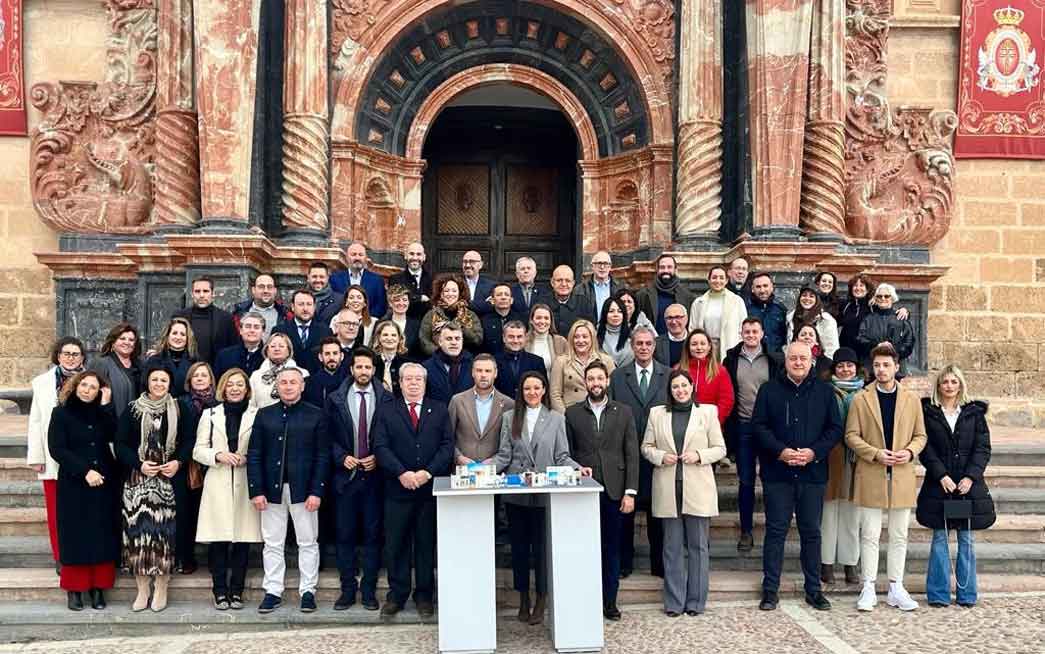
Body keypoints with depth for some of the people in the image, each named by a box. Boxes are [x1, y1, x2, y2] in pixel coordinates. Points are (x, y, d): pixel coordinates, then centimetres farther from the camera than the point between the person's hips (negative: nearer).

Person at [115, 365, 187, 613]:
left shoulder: (178, 410, 5)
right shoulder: (132, 410, 5)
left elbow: (188, 441, 5)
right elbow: (121, 444, 3)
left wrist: (178, 462, -11)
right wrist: (139, 464, -11)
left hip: (169, 479, 0)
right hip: (138, 480, 0)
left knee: (164, 530, -2)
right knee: (138, 530, -1)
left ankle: (161, 590, 9)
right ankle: (142, 591, 9)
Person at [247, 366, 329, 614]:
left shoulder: (315, 415, 1)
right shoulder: (264, 415, 7)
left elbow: (322, 456, -2)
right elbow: (254, 455, 4)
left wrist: (317, 491, -9)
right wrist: (256, 490, -4)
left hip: (303, 489, -2)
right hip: (272, 489, 2)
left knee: (308, 542, 6)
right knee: (272, 544, 9)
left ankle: (308, 591, 16)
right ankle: (273, 591, 19)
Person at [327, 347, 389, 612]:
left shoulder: (386, 399, 1)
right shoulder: (335, 399, 4)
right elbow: (329, 437, 5)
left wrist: (378, 458, -10)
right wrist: (342, 457, -9)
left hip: (375, 475, -1)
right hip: (346, 474, 1)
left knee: (372, 535, 4)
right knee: (345, 535, 6)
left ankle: (369, 590, 13)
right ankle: (347, 590, 15)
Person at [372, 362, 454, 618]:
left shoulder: (439, 410, 8)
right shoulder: (387, 413, 6)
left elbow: (447, 445, 1)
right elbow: (381, 447, -3)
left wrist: (428, 472, -12)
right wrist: (401, 473, -15)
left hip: (430, 488, 0)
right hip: (398, 489, 0)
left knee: (427, 543, 7)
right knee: (397, 544, 5)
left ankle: (424, 595, 19)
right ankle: (397, 594, 17)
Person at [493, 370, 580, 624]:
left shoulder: (556, 419, 7)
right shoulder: (509, 418, 9)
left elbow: (561, 456, 6)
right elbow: (504, 456, 4)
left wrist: (577, 468, -13)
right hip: (516, 494, 1)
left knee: (542, 546, 1)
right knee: (519, 546, 8)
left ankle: (541, 603, 13)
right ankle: (523, 600, 22)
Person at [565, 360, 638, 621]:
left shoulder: (624, 412, 6)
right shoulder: (572, 413, 5)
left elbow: (632, 454, 2)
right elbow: (566, 453, 5)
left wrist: (630, 492, -4)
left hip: (613, 490, 1)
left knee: (612, 548, 7)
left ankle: (609, 601, 17)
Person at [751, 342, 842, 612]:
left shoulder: (824, 392, 8)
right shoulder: (769, 390, 4)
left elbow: (835, 428, 4)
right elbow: (758, 425, -2)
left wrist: (814, 452, -10)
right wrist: (780, 451, -14)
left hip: (813, 473, 2)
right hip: (777, 473, -1)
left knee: (811, 532, 9)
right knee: (776, 531, 3)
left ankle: (814, 590, 20)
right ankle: (770, 590, 10)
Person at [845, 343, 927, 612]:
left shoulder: (912, 399, 7)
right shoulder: (861, 399, 1)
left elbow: (920, 435, 10)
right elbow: (851, 435, -1)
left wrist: (909, 452, -10)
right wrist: (875, 453, -14)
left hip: (902, 477, 2)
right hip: (871, 477, -2)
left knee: (899, 536, 8)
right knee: (870, 535, 2)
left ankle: (896, 589, 18)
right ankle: (868, 589, 10)